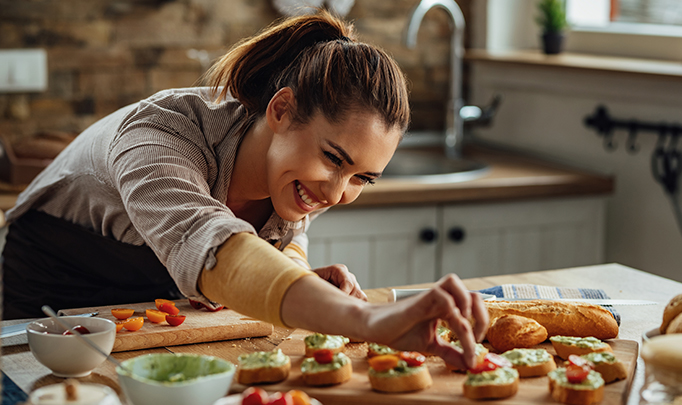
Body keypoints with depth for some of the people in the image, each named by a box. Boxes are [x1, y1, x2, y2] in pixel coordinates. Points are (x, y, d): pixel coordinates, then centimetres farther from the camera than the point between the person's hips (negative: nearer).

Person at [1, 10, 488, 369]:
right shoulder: (160, 132, -36)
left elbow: (287, 237, 2)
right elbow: (205, 248, -55)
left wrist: (305, 281, -24)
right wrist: (367, 320, -69)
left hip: (165, 305, 4)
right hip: (55, 298, -4)